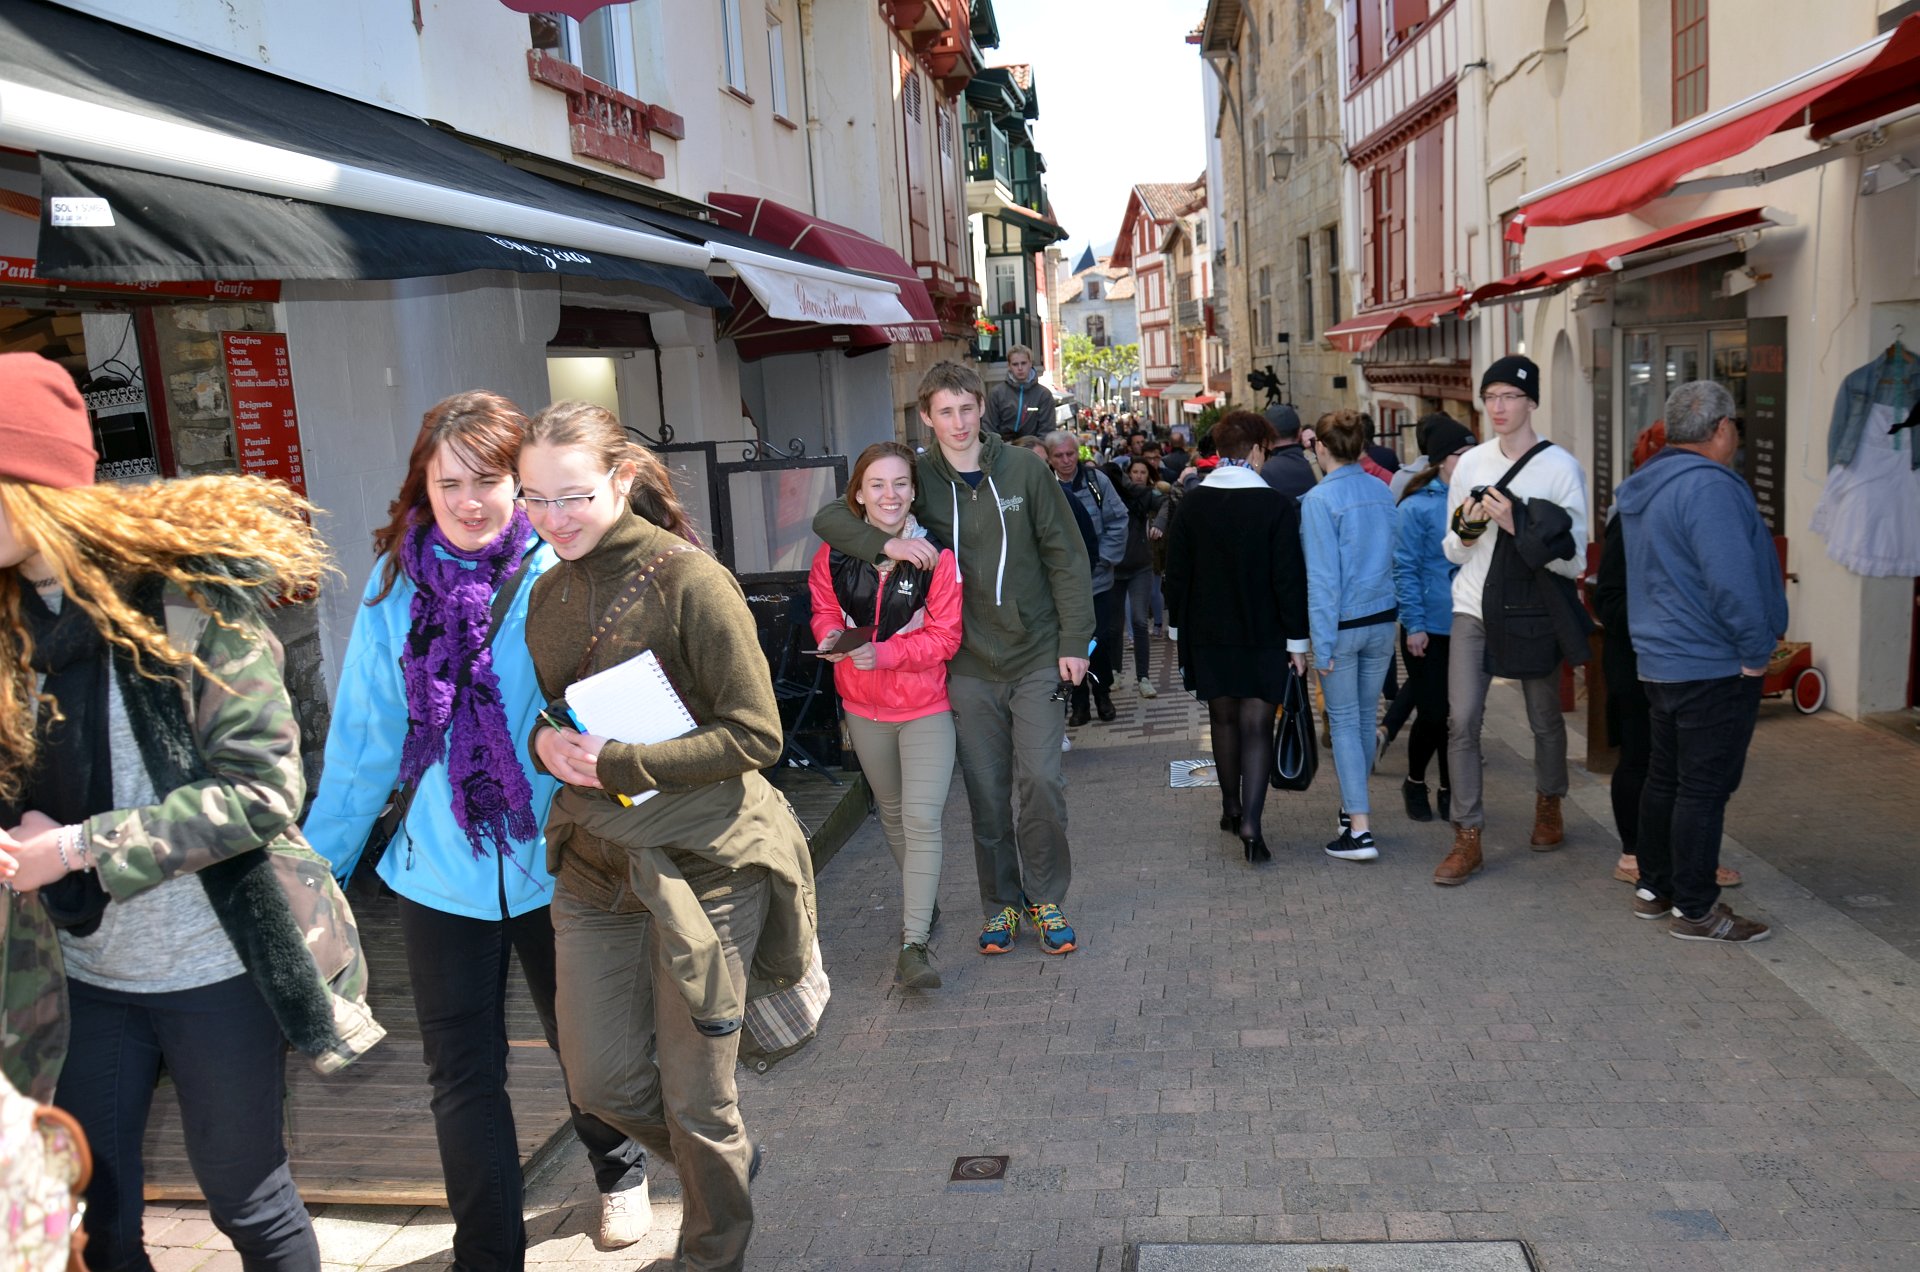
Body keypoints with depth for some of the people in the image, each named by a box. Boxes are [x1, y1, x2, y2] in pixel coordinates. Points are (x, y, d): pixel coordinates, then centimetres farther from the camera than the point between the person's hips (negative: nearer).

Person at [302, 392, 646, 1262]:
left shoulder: (560, 576, -12)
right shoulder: (397, 585, -3)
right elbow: (364, 738, 3)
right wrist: (320, 858, 6)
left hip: (554, 863, -1)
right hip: (440, 871, 1)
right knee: (463, 1077, 8)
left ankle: (619, 1169, 50)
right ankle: (488, 1255, 26)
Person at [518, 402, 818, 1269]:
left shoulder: (688, 581, -14)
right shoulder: (550, 592, 8)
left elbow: (754, 735, -15)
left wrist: (618, 762, -20)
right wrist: (546, 742, -4)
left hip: (701, 864, -6)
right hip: (593, 864, 6)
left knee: (696, 1098, 6)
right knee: (602, 1083, 12)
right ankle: (728, 1164, 43)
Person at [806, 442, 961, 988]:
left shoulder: (936, 555, -15)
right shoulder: (834, 554, -5)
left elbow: (944, 636, -15)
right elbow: (824, 611, 7)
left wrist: (884, 653, -28)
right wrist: (831, 637, -16)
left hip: (925, 706, -4)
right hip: (864, 707, 4)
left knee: (921, 819, -14)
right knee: (891, 814, 20)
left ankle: (913, 944, -10)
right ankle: (922, 899, 43)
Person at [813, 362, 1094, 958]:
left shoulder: (1023, 469, -1)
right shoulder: (917, 479, 1)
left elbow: (1066, 557, 2)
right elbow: (828, 518, -1)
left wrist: (1074, 640, -3)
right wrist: (886, 541, -19)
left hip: (1035, 656, -1)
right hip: (969, 667, 1)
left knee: (1041, 780, -5)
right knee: (986, 793, 7)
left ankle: (1046, 898, 15)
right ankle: (1000, 905, 24)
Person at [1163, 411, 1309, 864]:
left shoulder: (1191, 505, -1)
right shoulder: (1277, 506, -11)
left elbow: (1176, 575, 3)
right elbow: (1290, 579, -10)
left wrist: (1181, 629, 13)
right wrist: (1296, 639, -3)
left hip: (1208, 635, 3)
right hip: (1263, 637, -3)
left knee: (1223, 719, 17)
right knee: (1256, 726, -1)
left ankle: (1231, 807, 31)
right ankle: (1250, 822, -10)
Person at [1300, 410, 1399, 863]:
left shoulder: (1319, 500, -14)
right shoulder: (1382, 493, 4)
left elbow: (1322, 576, -15)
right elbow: (1393, 557, 11)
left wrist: (1322, 643, -12)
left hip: (1344, 623, -6)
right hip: (1382, 620, 6)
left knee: (1344, 721, 1)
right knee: (1365, 716, 17)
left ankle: (1360, 828, -2)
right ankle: (1353, 805, 31)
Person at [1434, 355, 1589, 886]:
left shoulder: (1561, 468, -8)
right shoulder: (1470, 463, 5)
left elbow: (1573, 560, -13)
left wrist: (1516, 525, -24)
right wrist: (1465, 531, -11)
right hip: (1474, 609, 3)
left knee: (1545, 720, 13)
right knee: (1462, 720, -5)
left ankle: (1548, 803, 40)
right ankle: (1468, 837, 2)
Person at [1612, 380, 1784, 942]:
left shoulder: (1645, 489, 12)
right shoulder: (1708, 485, -20)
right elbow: (1732, 580, -26)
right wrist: (1756, 651, -15)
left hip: (1660, 660, 10)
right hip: (1714, 667, -10)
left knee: (1665, 778, 17)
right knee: (1705, 788, -2)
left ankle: (1654, 886, 27)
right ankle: (1695, 909, 6)